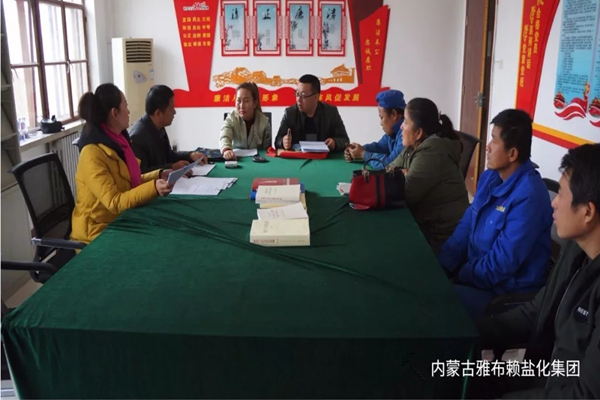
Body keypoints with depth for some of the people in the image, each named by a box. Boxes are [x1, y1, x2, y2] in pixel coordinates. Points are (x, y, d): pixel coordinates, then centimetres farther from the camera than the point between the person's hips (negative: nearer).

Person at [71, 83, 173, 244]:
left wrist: (159, 175, 1)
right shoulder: (93, 154, -20)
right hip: (98, 232, -8)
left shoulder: (116, 141, 6)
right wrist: (153, 188, -34)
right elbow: (114, 203, -24)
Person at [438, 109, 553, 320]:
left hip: (505, 293, -8)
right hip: (474, 269, 8)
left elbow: (501, 264, -24)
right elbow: (466, 226, 8)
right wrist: (441, 265, -4)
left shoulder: (528, 196, -24)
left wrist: (456, 277, -14)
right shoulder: (490, 178, 4)